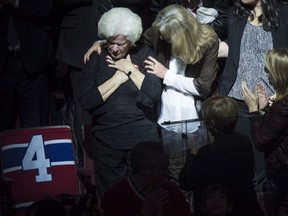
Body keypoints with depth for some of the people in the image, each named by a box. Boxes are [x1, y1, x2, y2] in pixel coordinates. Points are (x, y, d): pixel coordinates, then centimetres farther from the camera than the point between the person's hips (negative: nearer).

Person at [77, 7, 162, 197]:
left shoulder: (145, 56, 0)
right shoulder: (97, 60, 2)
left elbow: (154, 95, -13)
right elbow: (86, 102, -10)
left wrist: (130, 70, -11)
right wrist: (119, 77, -10)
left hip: (143, 138, -1)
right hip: (106, 140, 1)